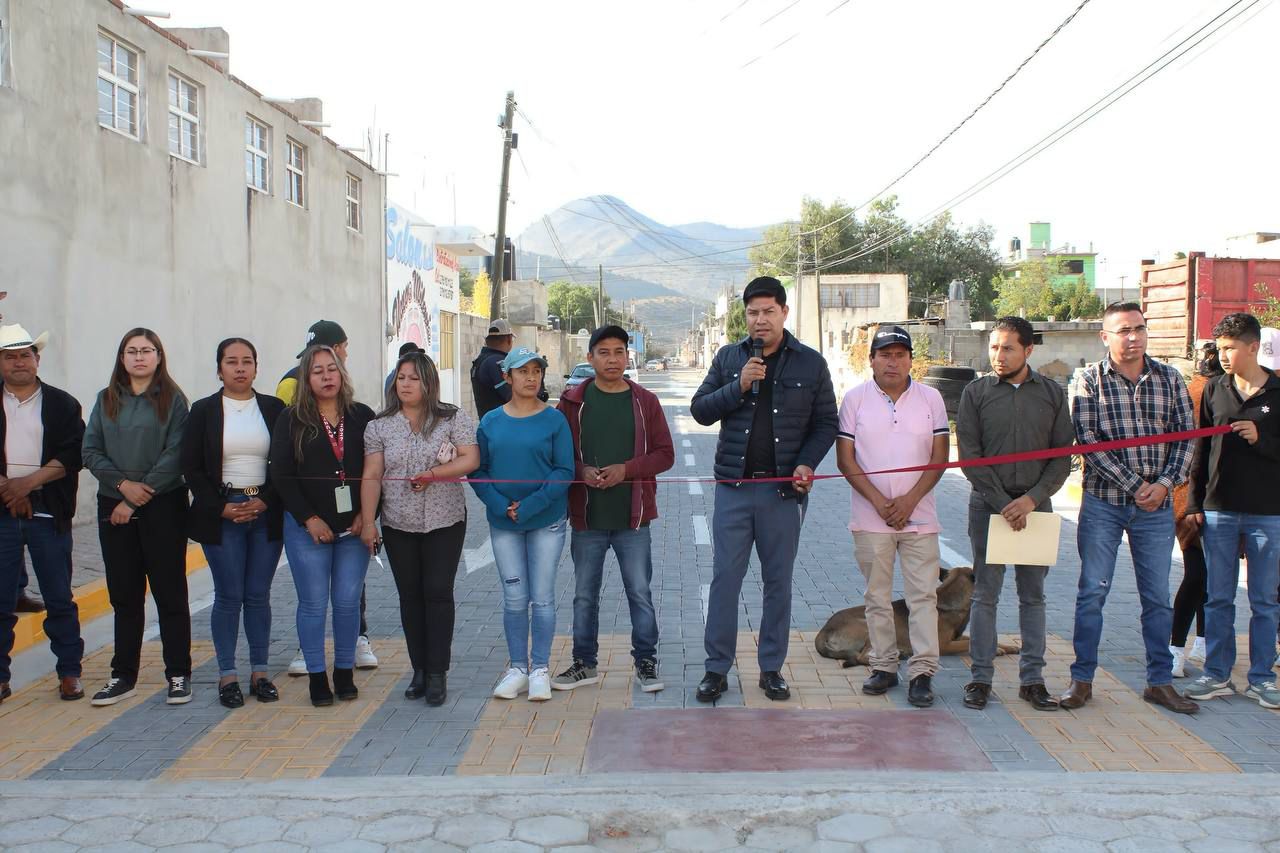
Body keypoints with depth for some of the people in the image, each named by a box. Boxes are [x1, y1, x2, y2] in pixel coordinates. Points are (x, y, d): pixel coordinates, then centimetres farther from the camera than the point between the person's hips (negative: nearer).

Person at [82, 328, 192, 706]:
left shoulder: (173, 400, -2)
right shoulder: (106, 399, 10)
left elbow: (174, 455, -9)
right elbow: (90, 451, 4)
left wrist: (137, 499, -13)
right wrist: (123, 484, -11)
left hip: (163, 506, -3)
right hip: (113, 507, 4)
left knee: (170, 592, 1)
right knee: (124, 594, 9)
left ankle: (179, 675, 9)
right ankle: (123, 675, 18)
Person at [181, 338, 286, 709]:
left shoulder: (274, 409, 6)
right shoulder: (203, 411, 3)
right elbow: (191, 468, 1)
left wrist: (266, 501, -8)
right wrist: (222, 508, -9)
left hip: (266, 512, 1)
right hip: (221, 514, -1)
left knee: (259, 595, 5)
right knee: (228, 596, 0)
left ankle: (260, 672, 14)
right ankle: (227, 675, 10)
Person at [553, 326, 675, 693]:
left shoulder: (645, 401, 2)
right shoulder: (573, 401, 2)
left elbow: (664, 453, 0)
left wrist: (627, 469, -14)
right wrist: (582, 471, -15)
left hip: (632, 518, -1)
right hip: (586, 517, 1)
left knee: (640, 593, 4)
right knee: (584, 594, 11)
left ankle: (646, 662, 18)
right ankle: (585, 663, 25)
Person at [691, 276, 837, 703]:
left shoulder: (810, 363, 3)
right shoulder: (728, 357, 6)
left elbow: (826, 423, 5)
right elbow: (700, 410, 1)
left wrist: (807, 463, -11)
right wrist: (739, 386, -14)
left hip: (785, 490, 0)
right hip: (734, 487, 0)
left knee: (778, 581, 8)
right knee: (725, 579, 2)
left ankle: (771, 668, 19)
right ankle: (717, 668, 10)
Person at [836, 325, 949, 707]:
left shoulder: (930, 399, 4)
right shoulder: (855, 399, 1)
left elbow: (939, 457, 3)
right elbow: (845, 459, -1)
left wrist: (910, 500, -9)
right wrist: (879, 501, -10)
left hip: (919, 517, 0)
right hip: (870, 518, 0)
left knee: (923, 596, -2)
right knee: (877, 597, 7)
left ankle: (922, 672, 2)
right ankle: (884, 667, 17)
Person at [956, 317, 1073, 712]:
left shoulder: (1052, 393, 5)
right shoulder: (976, 393, 2)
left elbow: (1063, 456, 3)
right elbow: (969, 455, -3)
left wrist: (1033, 498, -10)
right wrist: (1002, 502, -11)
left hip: (1035, 505, 2)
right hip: (988, 505, -1)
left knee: (1033, 595, 8)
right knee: (985, 594, 1)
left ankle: (1032, 679, 15)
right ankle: (981, 677, 9)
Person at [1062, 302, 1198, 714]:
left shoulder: (1169, 379, 5)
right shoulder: (1090, 381, -4)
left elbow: (1185, 435, 5)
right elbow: (1088, 440, -11)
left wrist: (1166, 483, -9)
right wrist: (1134, 485, -15)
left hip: (1156, 506, 2)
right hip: (1103, 502, -2)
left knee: (1158, 597, 9)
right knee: (1092, 592, 4)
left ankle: (1160, 681, 21)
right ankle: (1082, 679, 15)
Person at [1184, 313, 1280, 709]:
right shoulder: (1214, 390, 5)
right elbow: (1201, 450, 7)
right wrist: (1194, 503, 4)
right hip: (1218, 511, 2)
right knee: (1218, 598, 7)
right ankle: (1217, 675, 17)